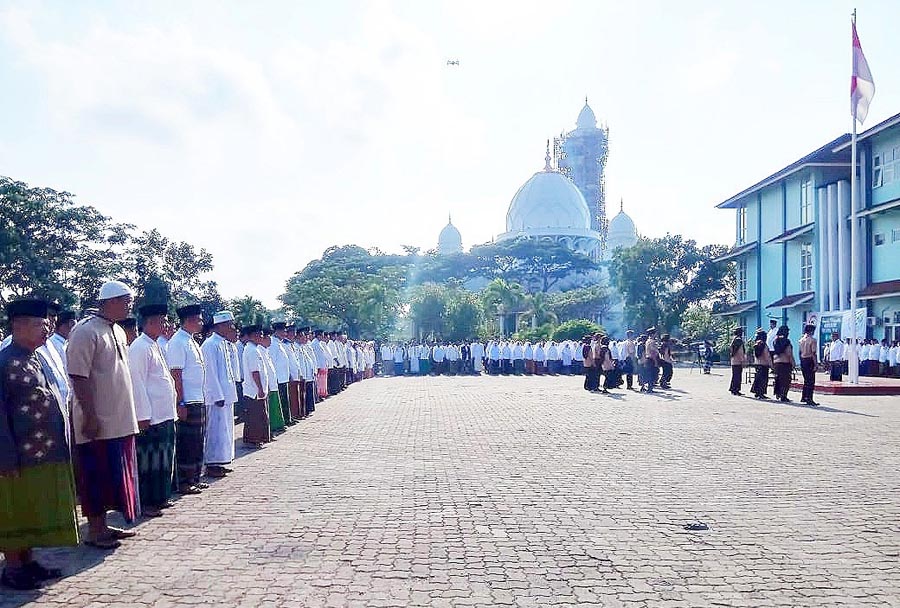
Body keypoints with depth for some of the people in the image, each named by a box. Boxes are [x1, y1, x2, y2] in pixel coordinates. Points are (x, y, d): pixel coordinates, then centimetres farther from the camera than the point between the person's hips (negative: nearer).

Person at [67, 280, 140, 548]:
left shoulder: (117, 331, 12)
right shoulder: (86, 331, -15)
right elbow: (78, 377, -19)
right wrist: (90, 416, -22)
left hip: (119, 420, 8)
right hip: (98, 422, -8)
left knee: (114, 475, 14)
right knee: (97, 475, 1)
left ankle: (103, 525, 25)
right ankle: (94, 531, 12)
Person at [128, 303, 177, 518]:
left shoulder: (155, 346, 16)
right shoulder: (139, 347, -13)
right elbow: (137, 383, -17)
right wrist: (143, 416, -19)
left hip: (164, 415, 10)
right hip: (150, 417, -10)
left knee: (163, 458, 15)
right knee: (148, 460, -2)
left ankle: (159, 498, 25)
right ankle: (145, 503, 5)